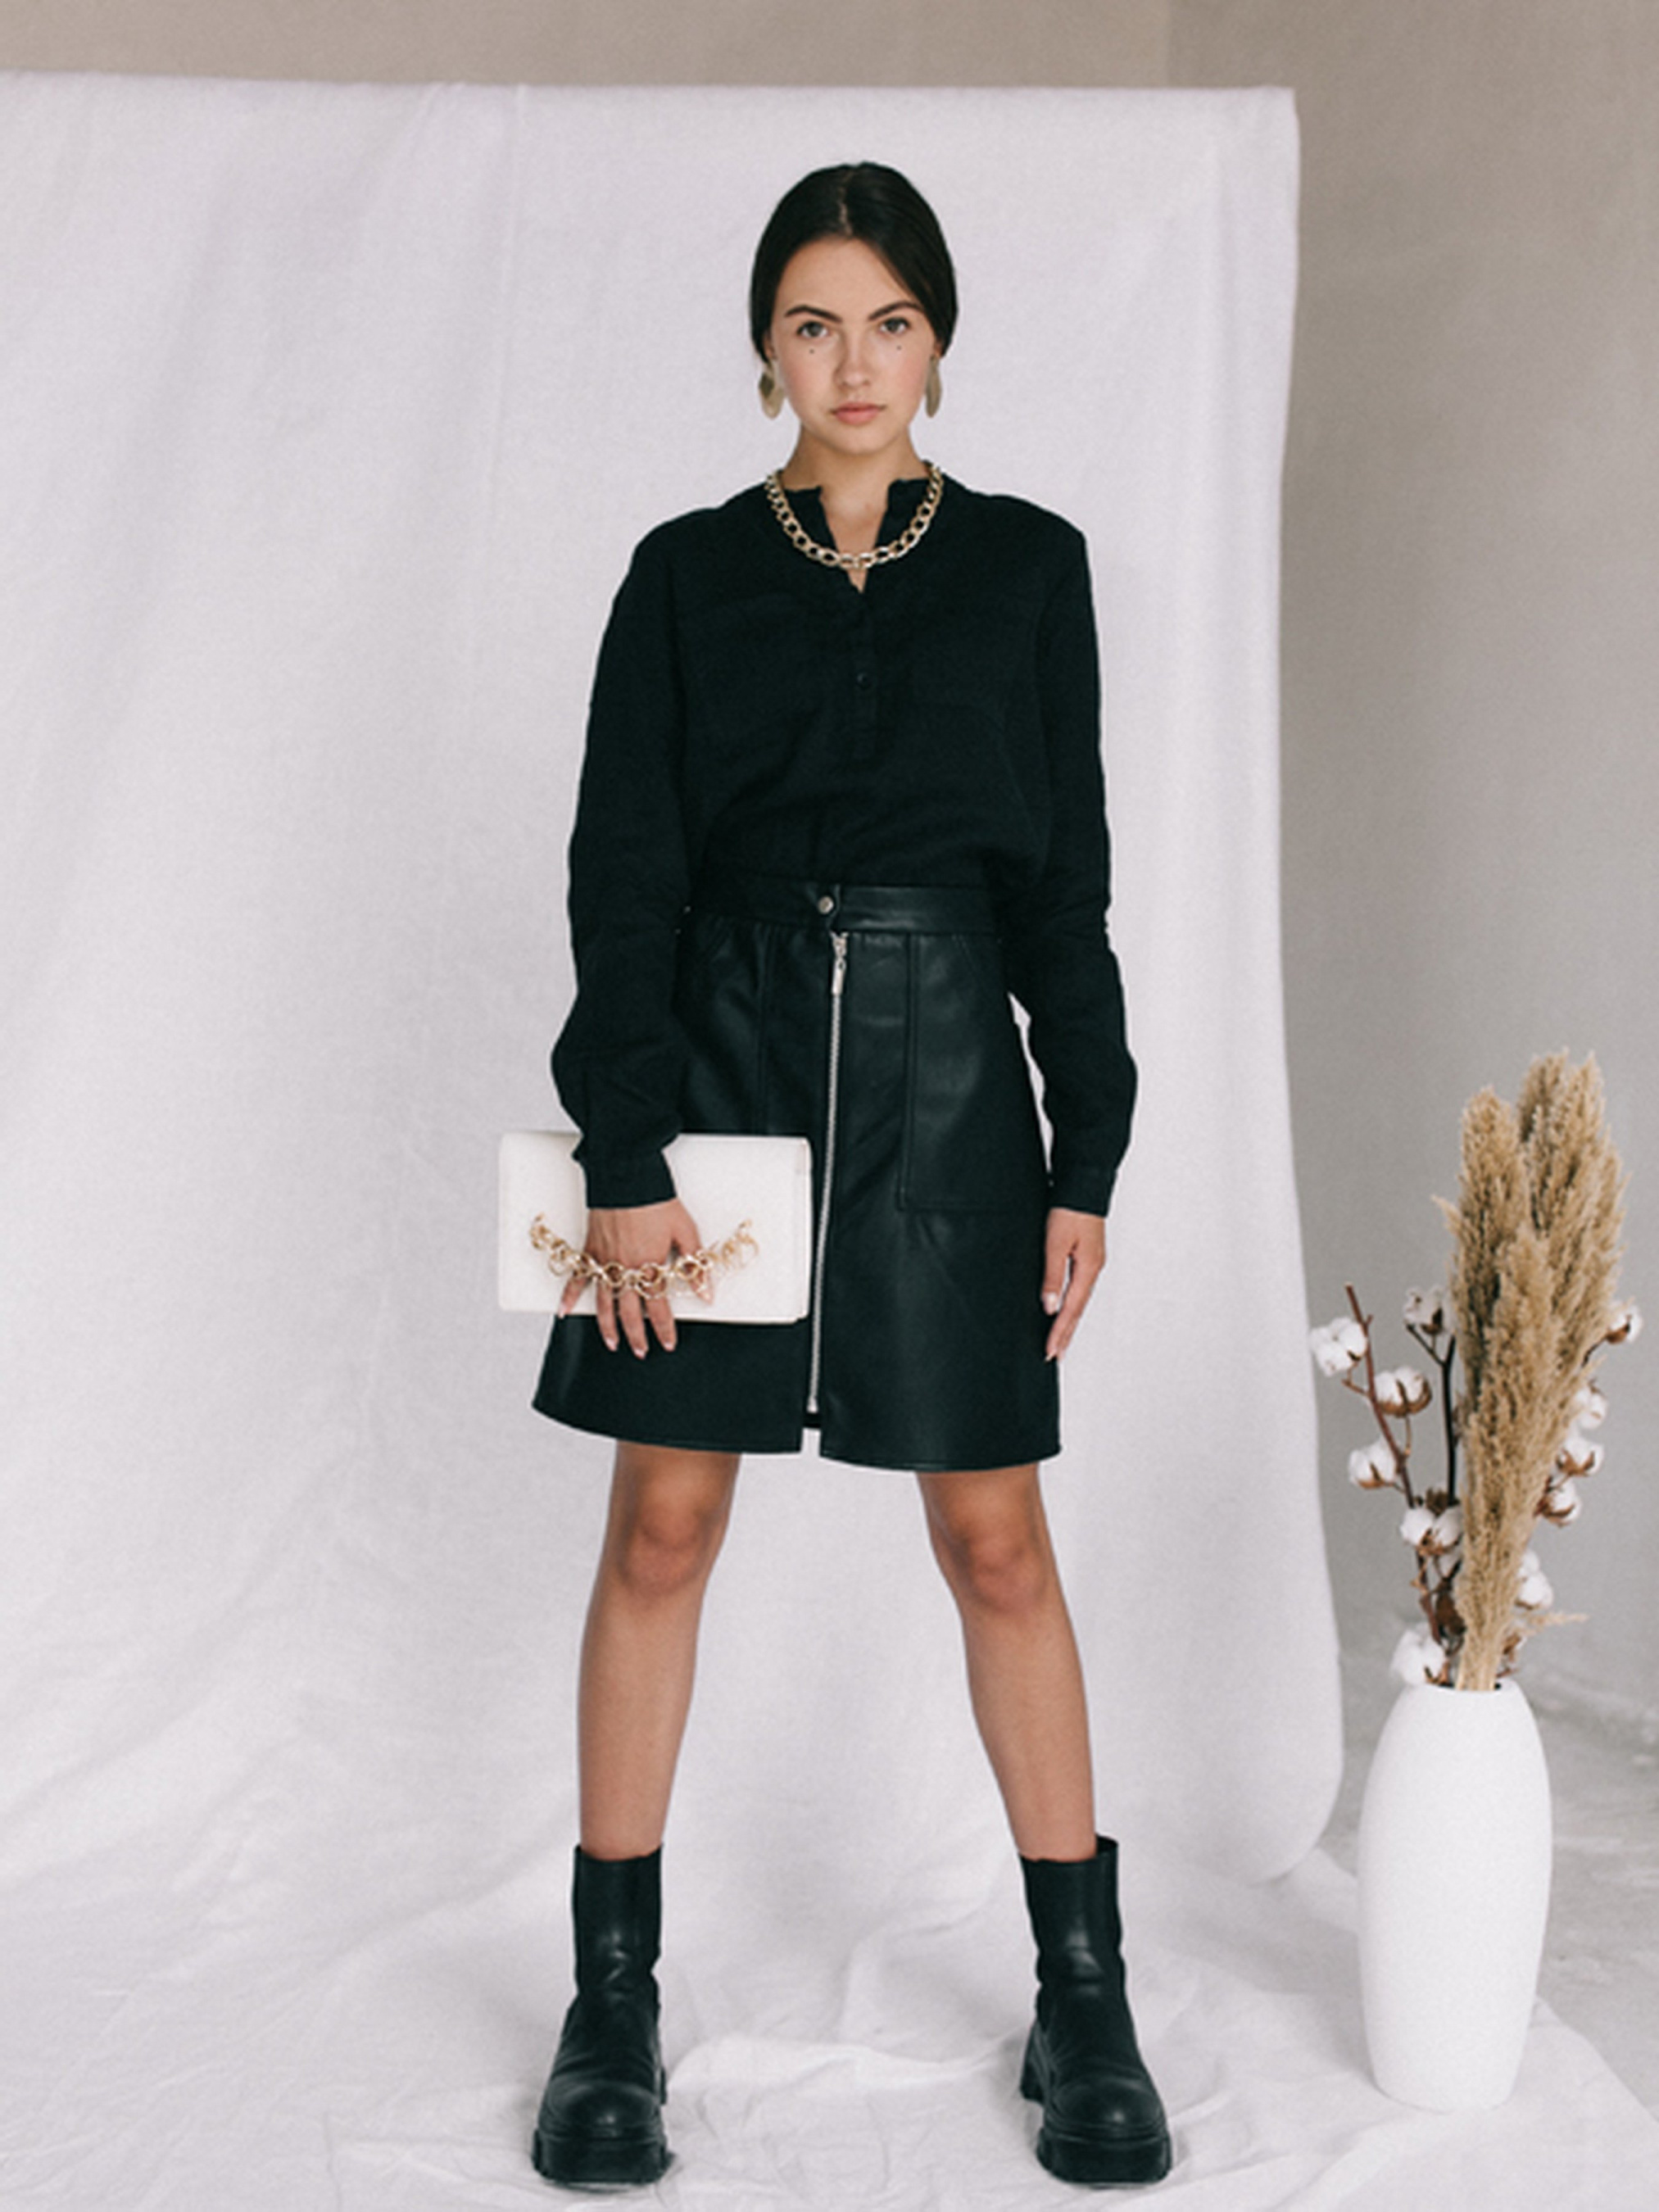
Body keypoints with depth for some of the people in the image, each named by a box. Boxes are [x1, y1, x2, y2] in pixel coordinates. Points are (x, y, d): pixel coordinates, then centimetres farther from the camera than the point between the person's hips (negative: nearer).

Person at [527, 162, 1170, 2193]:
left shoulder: (1028, 565, 7)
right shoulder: (687, 575, 5)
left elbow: (1067, 877, 6)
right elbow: (621, 869, 0)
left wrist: (1087, 1157, 1)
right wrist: (624, 1153, -10)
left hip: (945, 1058, 0)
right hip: (724, 1049, 0)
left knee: (994, 1539, 4)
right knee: (663, 1527, 3)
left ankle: (1083, 1997, 20)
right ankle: (613, 1998, 19)